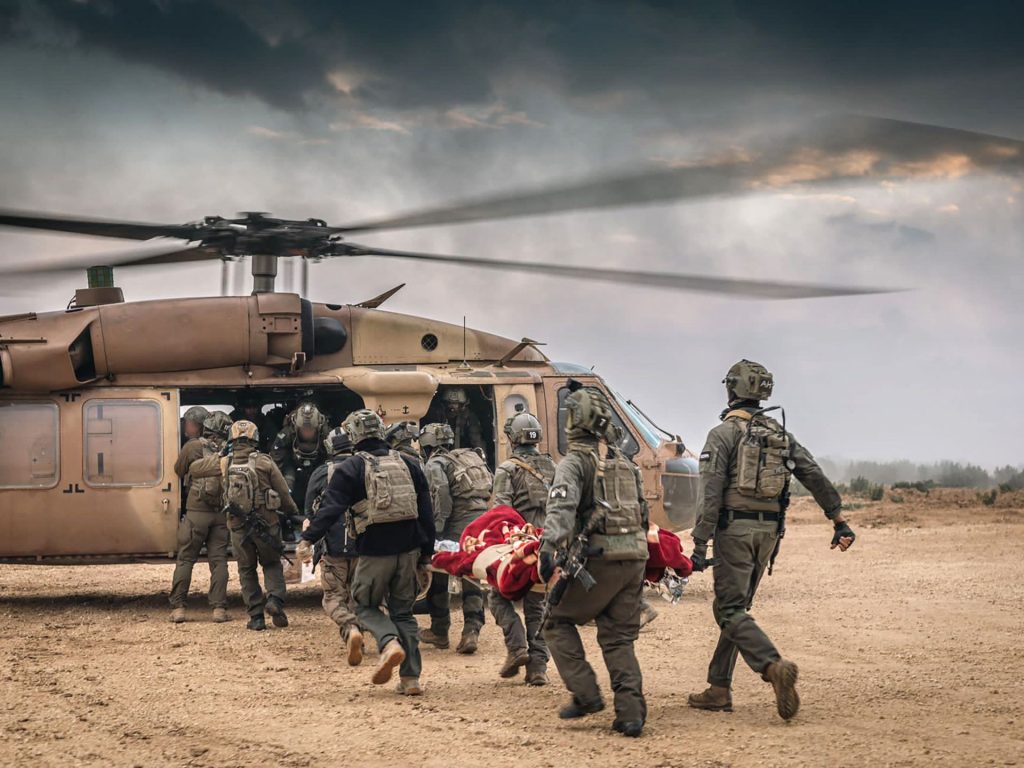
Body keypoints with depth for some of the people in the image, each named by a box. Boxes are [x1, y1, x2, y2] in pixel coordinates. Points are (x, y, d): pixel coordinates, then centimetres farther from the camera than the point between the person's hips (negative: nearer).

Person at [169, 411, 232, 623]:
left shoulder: (193, 446, -4)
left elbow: (179, 470, 10)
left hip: (197, 512, -2)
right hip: (222, 512, 2)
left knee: (185, 559, 5)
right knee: (218, 560, 6)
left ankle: (177, 607, 2)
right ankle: (219, 608, 1)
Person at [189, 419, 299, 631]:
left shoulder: (224, 462, -1)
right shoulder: (265, 462, -5)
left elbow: (194, 469, 11)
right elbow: (284, 494, -2)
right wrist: (293, 511, 17)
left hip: (238, 527, 1)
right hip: (266, 524, -1)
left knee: (247, 571, 15)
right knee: (272, 564, 19)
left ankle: (256, 617, 10)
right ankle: (275, 599, -5)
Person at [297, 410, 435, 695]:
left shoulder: (350, 469, -2)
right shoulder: (407, 465, 11)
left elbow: (330, 509, -14)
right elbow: (426, 513, 12)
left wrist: (308, 540, -18)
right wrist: (426, 553, 17)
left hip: (374, 551, -4)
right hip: (408, 549, 4)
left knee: (366, 606, 15)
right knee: (403, 610, 14)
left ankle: (390, 643, -15)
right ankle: (411, 677, 7)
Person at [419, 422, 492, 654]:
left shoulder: (435, 464, 2)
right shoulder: (472, 457, 25)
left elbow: (441, 492, -15)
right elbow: (493, 485, 19)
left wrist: (438, 525, -13)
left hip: (460, 523, -6)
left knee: (438, 576, 12)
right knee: (471, 578, 11)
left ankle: (439, 631, 20)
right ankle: (471, 631, -4)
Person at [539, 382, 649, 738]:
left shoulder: (575, 461, -2)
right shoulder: (625, 463, 19)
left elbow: (562, 504, -19)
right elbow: (642, 511, 23)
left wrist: (549, 546, -30)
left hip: (601, 557, -6)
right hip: (635, 555, 6)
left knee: (559, 620, 11)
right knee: (619, 638, 11)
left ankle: (586, 695, 3)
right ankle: (631, 713, 0)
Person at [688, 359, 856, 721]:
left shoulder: (723, 433, -6)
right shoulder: (780, 434, 13)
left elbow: (711, 493, -14)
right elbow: (815, 477, 8)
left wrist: (700, 545, -14)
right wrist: (840, 522, 10)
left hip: (734, 528, -7)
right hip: (769, 530, 7)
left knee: (730, 610, -7)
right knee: (734, 607, 15)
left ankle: (774, 666, -29)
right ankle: (719, 689, 17)